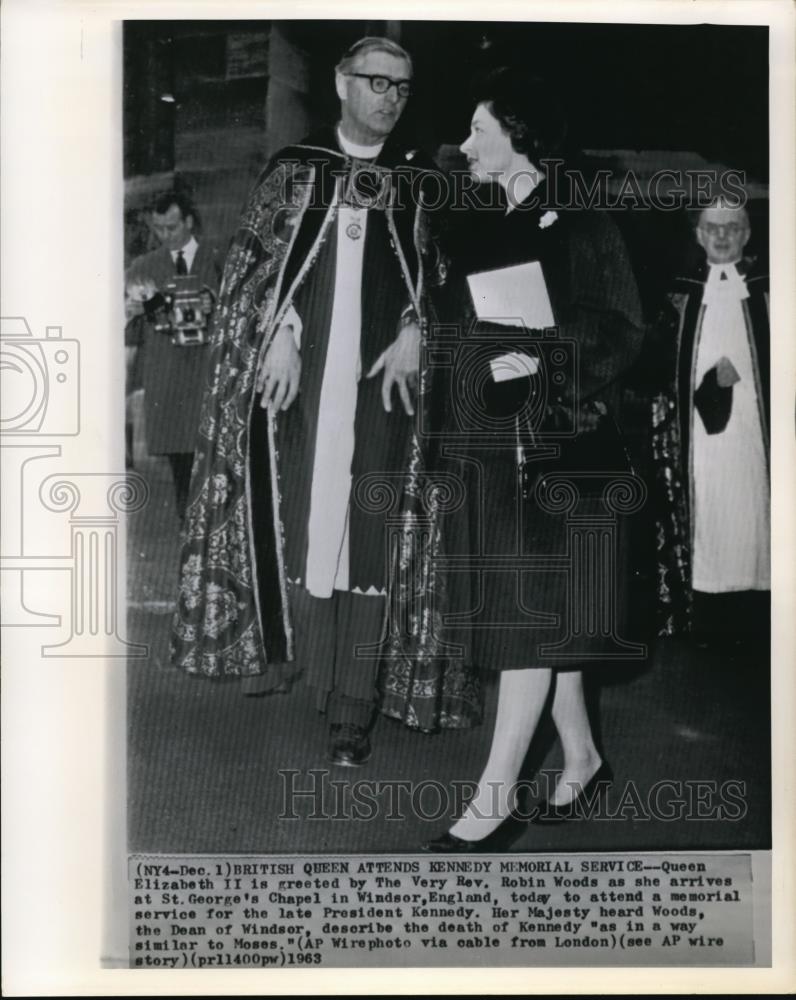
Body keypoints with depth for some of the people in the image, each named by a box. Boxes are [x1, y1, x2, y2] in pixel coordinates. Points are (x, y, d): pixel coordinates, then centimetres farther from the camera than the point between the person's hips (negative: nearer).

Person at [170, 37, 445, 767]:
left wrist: (414, 331, -7)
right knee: (291, 510, 4)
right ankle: (282, 646, 24)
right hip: (298, 371, 1)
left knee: (365, 528, -4)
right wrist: (281, 336, -8)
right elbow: (260, 260, 5)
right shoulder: (295, 167, 9)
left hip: (379, 377, 0)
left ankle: (351, 705, 1)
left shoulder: (420, 180, 10)